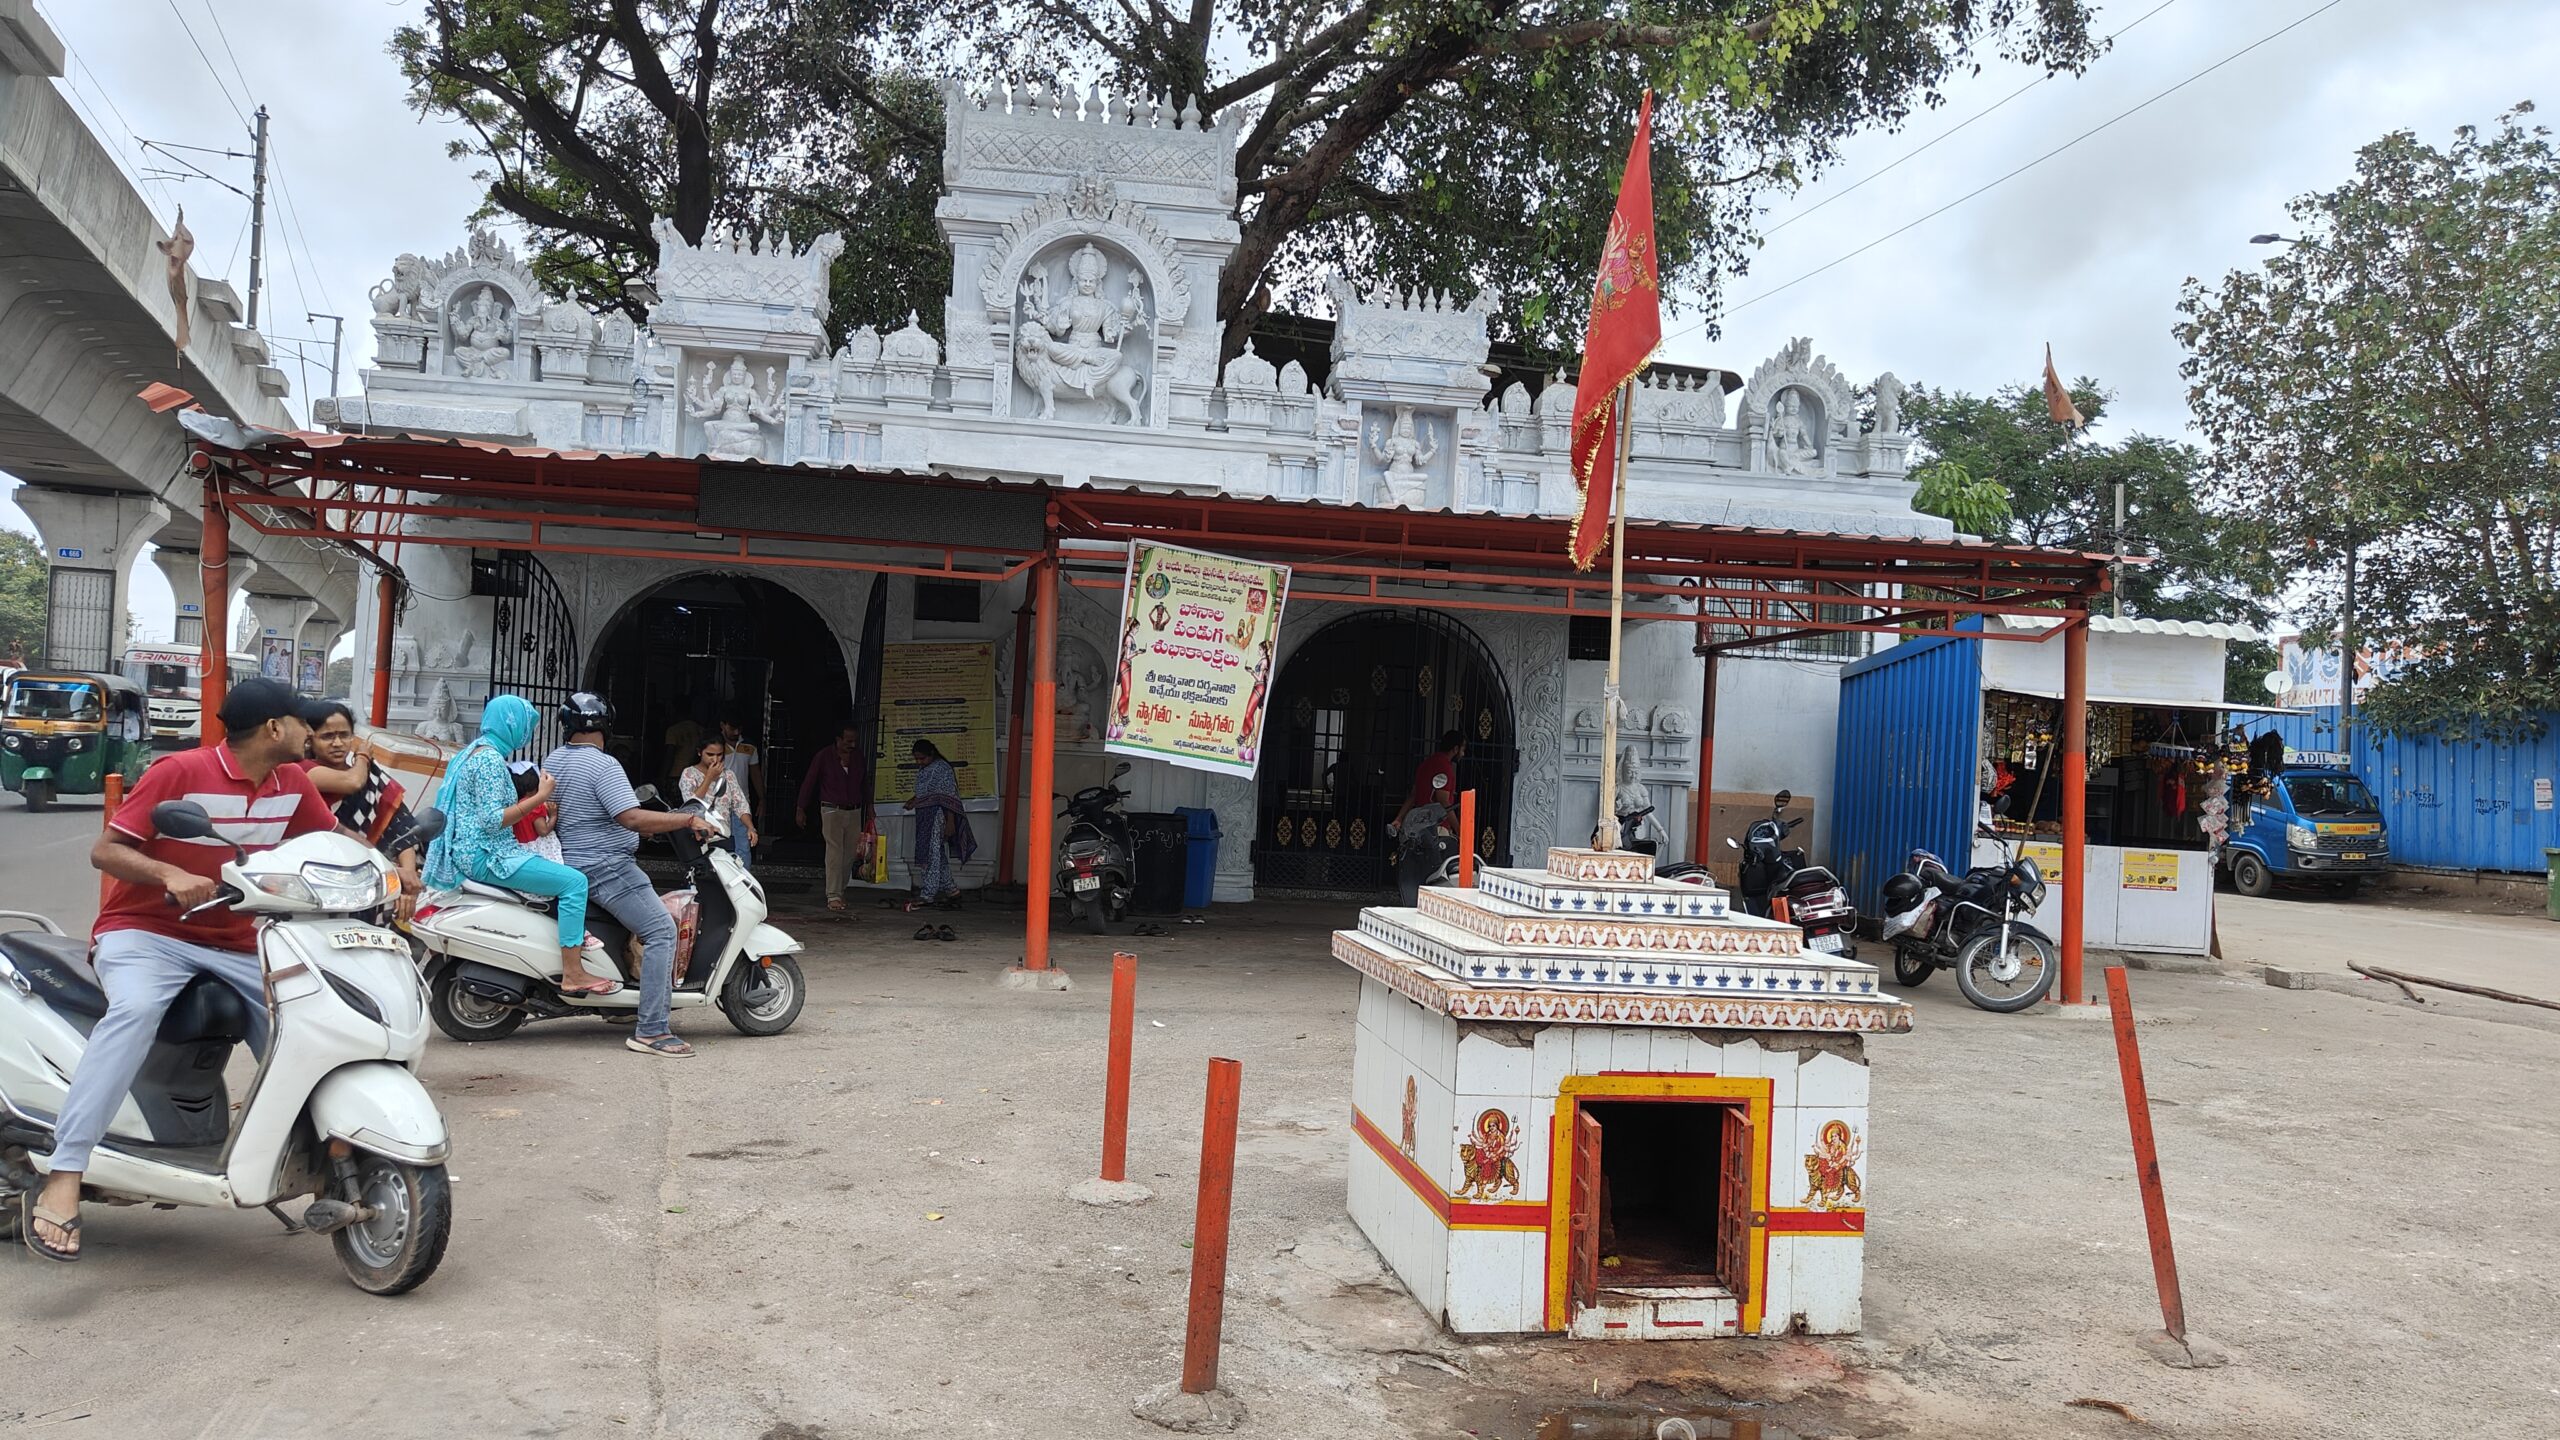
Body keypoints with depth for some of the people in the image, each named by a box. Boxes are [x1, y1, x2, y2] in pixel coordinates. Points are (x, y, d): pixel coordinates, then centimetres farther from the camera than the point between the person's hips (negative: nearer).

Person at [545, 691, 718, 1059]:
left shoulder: (552, 761, 11)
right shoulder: (603, 766, -17)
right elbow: (633, 819, -26)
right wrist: (689, 819, -19)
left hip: (571, 860, 10)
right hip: (607, 867, -10)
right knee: (661, 931, -13)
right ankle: (651, 1030, -20)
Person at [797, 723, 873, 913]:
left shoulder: (858, 757, 6)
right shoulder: (824, 756, -5)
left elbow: (865, 783, 18)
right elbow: (809, 783, 0)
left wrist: (869, 806, 19)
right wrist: (801, 810, 0)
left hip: (854, 812, 4)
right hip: (832, 810, -4)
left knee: (849, 855, 4)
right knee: (835, 853, -12)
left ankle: (840, 891, 16)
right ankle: (833, 896, -14)